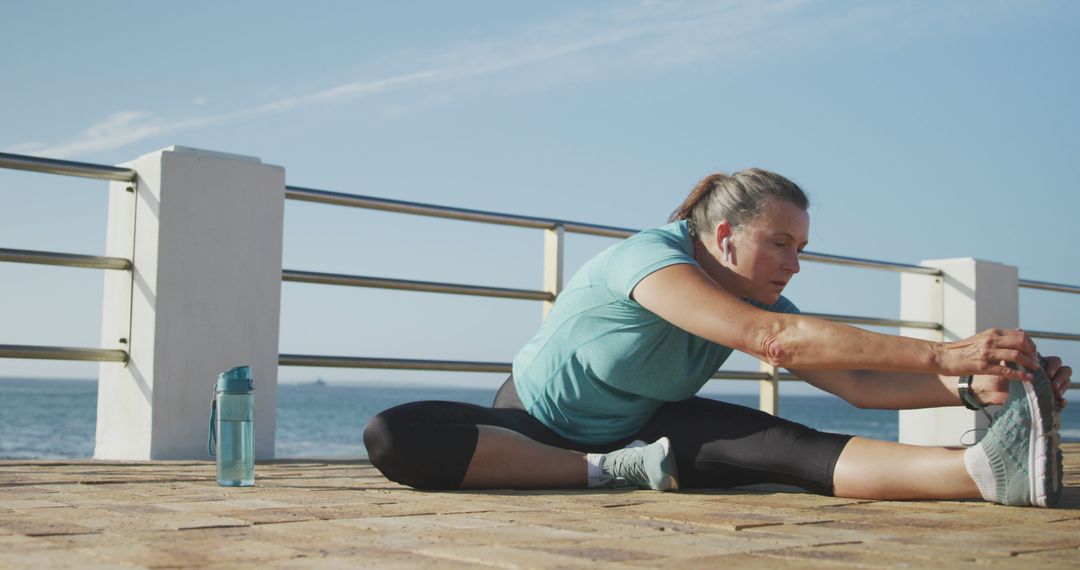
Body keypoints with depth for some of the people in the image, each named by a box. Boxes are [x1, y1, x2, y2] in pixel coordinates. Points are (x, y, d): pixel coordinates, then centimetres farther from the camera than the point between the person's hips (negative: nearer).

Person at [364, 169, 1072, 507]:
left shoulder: (762, 300, -7)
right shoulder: (649, 257, -31)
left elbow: (856, 382, -12)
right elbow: (772, 339, -44)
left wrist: (971, 385, -29)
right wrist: (939, 353, -47)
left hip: (640, 429, 4)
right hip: (534, 426, -4)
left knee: (784, 444, -28)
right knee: (393, 437, -35)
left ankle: (985, 468, -49)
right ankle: (610, 472, -33)